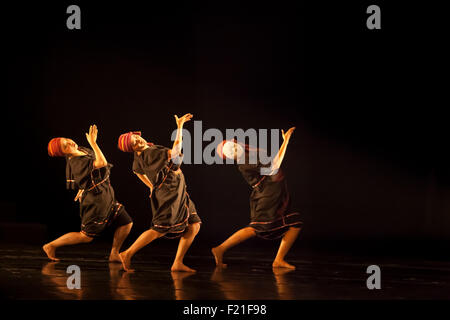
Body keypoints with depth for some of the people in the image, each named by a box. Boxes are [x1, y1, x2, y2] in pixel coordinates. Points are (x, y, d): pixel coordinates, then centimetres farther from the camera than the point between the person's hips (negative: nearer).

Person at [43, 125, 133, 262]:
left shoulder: (83, 151, 3)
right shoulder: (76, 162, -26)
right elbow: (102, 163, -37)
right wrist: (93, 142, -37)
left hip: (107, 195, 9)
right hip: (95, 200, -9)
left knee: (126, 223, 8)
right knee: (87, 236, 0)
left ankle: (114, 254, 20)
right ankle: (50, 246, 12)